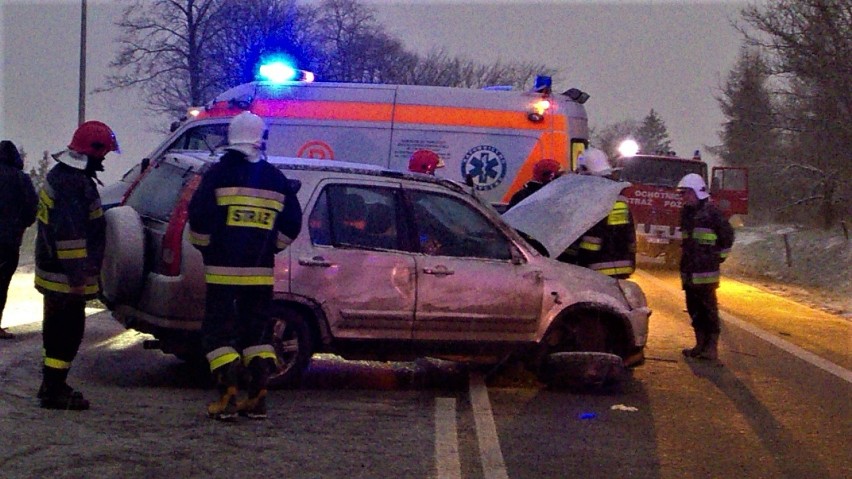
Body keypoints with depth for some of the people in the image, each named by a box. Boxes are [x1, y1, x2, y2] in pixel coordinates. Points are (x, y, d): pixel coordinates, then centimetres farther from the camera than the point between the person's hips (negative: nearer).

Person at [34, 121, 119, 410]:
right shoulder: (73, 184, -21)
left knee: (59, 331, 18)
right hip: (66, 277, -11)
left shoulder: (63, 175, 14)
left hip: (54, 273, 11)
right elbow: (69, 234, -26)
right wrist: (78, 277, -24)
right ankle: (53, 391, -1)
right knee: (67, 332, -5)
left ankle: (53, 386, 26)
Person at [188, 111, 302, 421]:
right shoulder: (275, 179, 8)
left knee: (219, 331, 1)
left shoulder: (219, 174, -5)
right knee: (258, 332, 13)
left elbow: (198, 217, -10)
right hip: (261, 271, 4)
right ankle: (257, 398, 8)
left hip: (223, 270, -4)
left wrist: (204, 247, 7)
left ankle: (227, 399, -8)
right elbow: (292, 222, 11)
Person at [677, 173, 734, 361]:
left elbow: (727, 234, -5)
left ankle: (712, 347, -4)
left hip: (705, 270, -8)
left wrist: (719, 255, -2)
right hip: (688, 270, 8)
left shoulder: (711, 212, -9)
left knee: (708, 308, -5)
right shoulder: (686, 213, 15)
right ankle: (701, 344, 20)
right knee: (694, 309, 12)